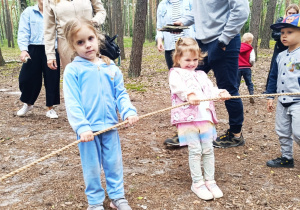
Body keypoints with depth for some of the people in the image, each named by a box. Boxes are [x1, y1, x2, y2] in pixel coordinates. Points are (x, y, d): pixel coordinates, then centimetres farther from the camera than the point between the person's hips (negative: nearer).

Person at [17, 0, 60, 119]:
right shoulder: (28, 12, 5)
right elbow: (23, 32, -1)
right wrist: (23, 50, -14)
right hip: (34, 50, 0)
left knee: (52, 79, 4)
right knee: (28, 78, 5)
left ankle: (50, 108, 19)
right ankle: (28, 104, 32)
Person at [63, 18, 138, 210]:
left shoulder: (111, 67, 5)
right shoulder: (73, 70, -6)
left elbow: (121, 94, 6)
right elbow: (72, 102, -11)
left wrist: (128, 111, -11)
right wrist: (81, 127, -19)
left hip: (110, 125, 3)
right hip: (88, 128, -3)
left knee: (114, 163, 14)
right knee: (92, 167, 10)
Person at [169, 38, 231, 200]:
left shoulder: (201, 75, 22)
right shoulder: (176, 73, 4)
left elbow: (210, 89, 9)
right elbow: (178, 87, -17)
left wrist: (220, 93, -12)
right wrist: (189, 95, -36)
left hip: (205, 115, 5)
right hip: (187, 117, -5)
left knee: (208, 149, 7)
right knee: (195, 150, -3)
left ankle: (210, 181, 20)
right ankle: (197, 183, 11)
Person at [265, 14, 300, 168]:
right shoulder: (281, 56, 8)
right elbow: (274, 77, 14)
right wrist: (270, 96, 12)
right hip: (282, 102, 7)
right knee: (282, 132, 14)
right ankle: (286, 158, 30)